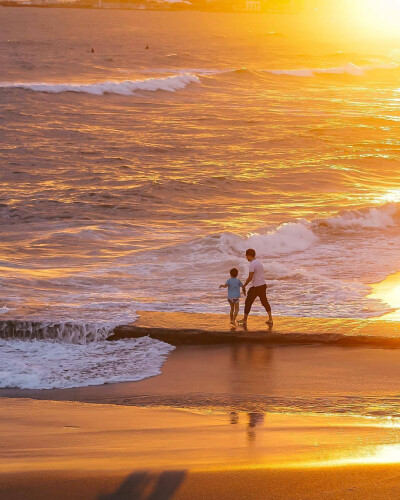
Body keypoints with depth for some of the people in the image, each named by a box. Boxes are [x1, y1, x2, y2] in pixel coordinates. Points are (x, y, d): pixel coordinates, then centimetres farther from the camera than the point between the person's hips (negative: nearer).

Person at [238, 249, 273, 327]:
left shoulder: (252, 264, -18)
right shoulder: (259, 261, 9)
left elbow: (250, 277, -23)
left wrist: (244, 286, -14)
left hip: (256, 287, -8)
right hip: (263, 285, 8)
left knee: (248, 303, 4)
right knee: (264, 302, 15)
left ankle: (244, 320, 10)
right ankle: (270, 319, 11)